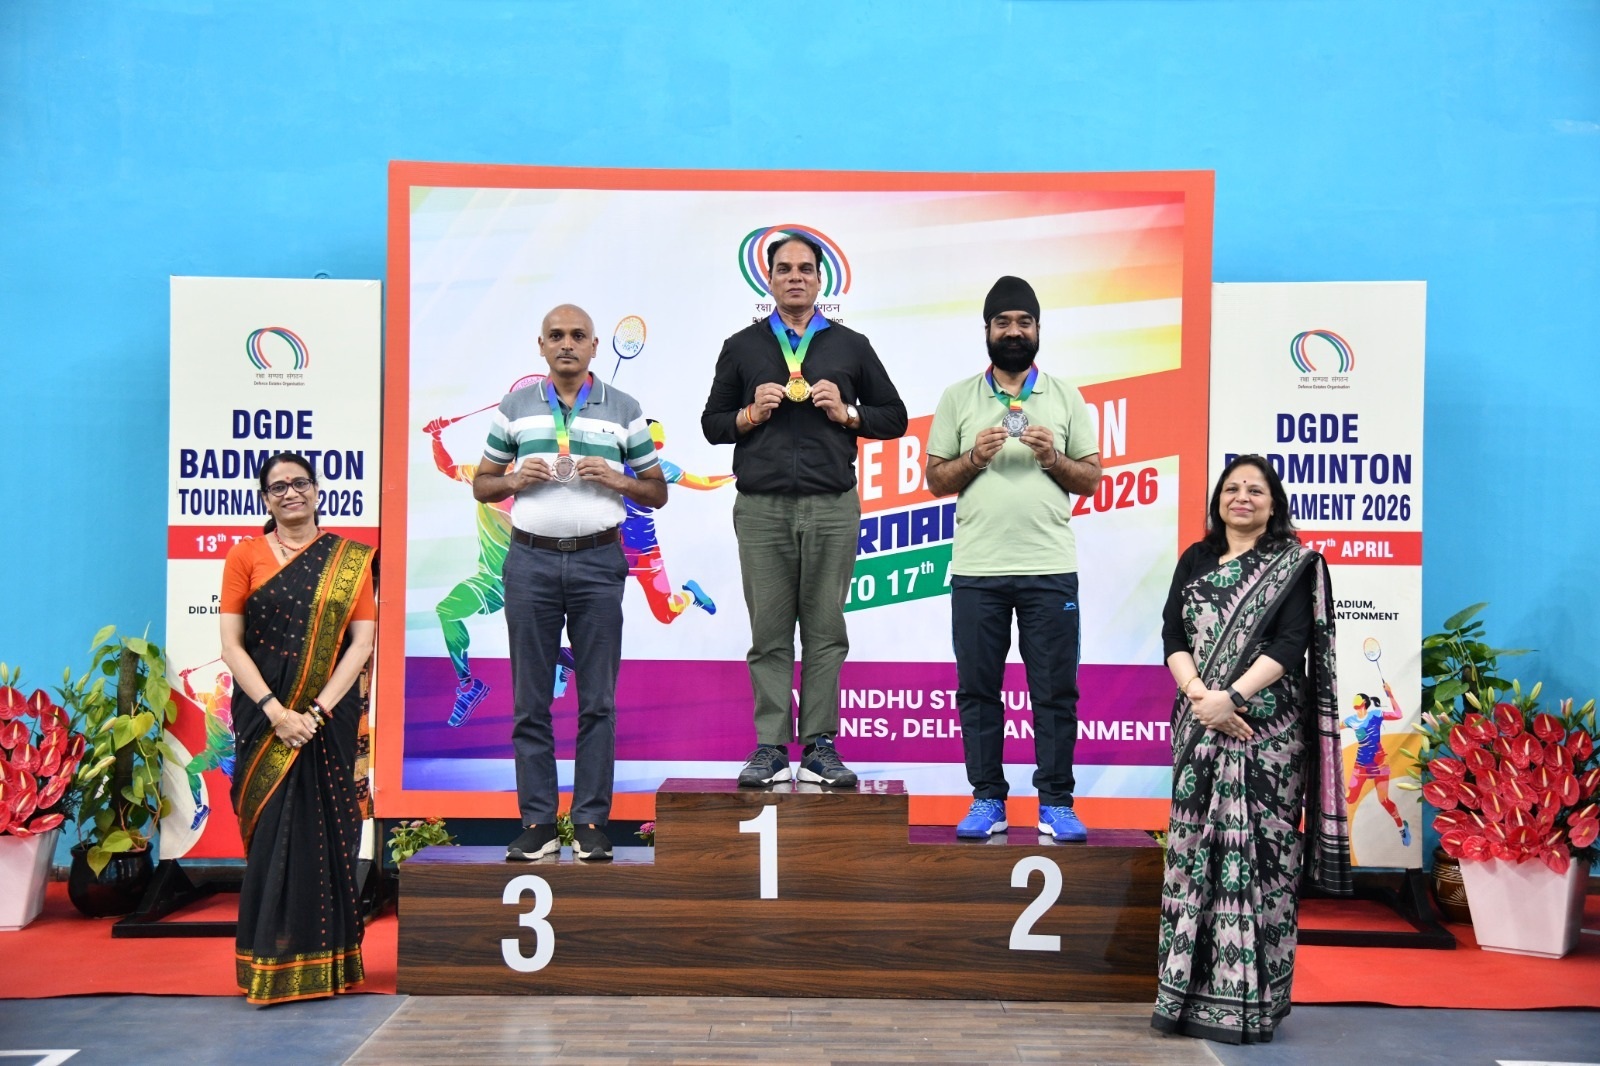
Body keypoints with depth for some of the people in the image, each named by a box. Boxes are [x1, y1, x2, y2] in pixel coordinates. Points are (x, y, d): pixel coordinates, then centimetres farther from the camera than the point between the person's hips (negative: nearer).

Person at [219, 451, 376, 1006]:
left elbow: (361, 642, -1)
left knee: (327, 831, 2)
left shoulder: (350, 560, 6)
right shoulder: (245, 556, 5)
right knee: (272, 832, -2)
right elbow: (231, 644, -1)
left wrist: (317, 712, -11)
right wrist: (276, 712, -12)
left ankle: (327, 964, 12)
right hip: (265, 716, 0)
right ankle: (272, 967, 6)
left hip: (331, 717, 0)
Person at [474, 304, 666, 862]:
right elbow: (482, 485, 15)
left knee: (598, 701, 0)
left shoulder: (624, 410, 9)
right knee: (530, 701, 2)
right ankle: (537, 824, 10)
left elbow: (657, 492, 11)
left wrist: (615, 479, -8)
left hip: (597, 561, -1)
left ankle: (592, 824, 8)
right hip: (530, 560, 1)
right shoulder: (514, 407, 11)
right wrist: (517, 478, -6)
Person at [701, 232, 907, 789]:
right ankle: (770, 747, 7)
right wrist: (752, 414, -4)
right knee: (769, 632, 1)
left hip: (832, 508, 0)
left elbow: (894, 417, 14)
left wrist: (846, 413, -3)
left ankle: (821, 746, 7)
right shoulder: (741, 347, 13)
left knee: (825, 629, 1)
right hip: (761, 508, 0)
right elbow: (712, 423, 15)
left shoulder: (851, 346, 13)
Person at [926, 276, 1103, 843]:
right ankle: (987, 800, 15)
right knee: (977, 689, 5)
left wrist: (1054, 458, -9)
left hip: (1050, 568, 0)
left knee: (1055, 690, 2)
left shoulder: (1066, 397, 9)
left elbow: (1090, 478, 8)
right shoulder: (957, 398, 9)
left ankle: (1056, 802, 11)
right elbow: (936, 481, 8)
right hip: (976, 569, 0)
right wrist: (972, 459, -10)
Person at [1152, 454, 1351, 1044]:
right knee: (1194, 851, 4)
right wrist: (1198, 693, -12)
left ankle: (1249, 1000, 4)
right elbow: (1172, 635, 6)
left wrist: (1232, 696, -18)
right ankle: (1188, 993, 12)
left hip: (1267, 731, -4)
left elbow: (1291, 643, -8)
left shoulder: (1295, 564, 3)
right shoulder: (1195, 560, 14)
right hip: (1200, 729, 4)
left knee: (1258, 853, -4)